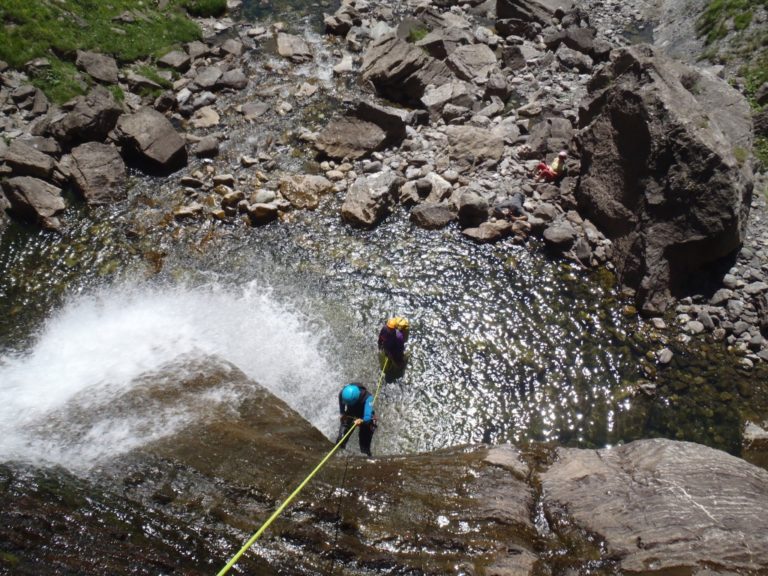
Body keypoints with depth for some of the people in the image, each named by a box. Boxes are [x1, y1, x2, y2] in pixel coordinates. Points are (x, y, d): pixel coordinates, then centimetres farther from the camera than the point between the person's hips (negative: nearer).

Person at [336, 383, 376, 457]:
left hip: (364, 418, -2)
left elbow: (367, 417, -50)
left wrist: (361, 421, -67)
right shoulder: (342, 394, -31)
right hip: (350, 415, 2)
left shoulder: (367, 397, -41)